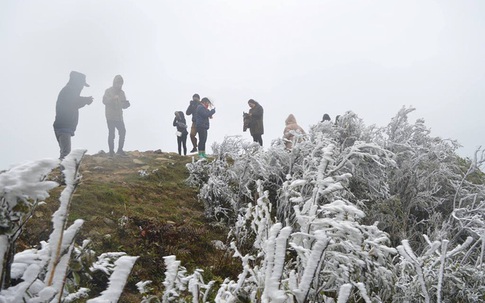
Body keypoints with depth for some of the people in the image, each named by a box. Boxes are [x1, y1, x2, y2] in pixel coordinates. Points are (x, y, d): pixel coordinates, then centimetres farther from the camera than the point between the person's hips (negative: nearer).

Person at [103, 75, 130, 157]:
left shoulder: (121, 92, 13)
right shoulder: (109, 91, -2)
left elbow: (124, 106, 16)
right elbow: (104, 101, -17)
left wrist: (126, 104, -7)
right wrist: (113, 98, -33)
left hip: (119, 117, 5)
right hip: (110, 117, -5)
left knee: (123, 132, -3)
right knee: (111, 134, -5)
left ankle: (120, 150, 9)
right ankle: (111, 151, 2)